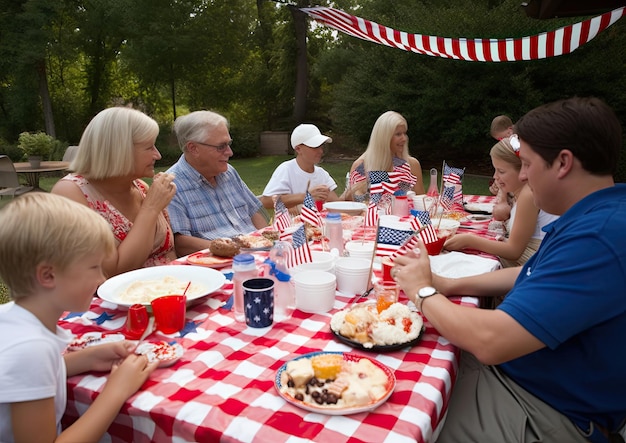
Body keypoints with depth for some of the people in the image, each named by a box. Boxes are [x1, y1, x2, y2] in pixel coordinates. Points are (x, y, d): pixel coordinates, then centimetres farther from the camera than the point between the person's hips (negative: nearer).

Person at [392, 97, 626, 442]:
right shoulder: (595, 216, 5)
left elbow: (490, 341, -35)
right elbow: (532, 276, 17)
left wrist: (423, 292, -15)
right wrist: (449, 285, 2)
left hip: (541, 415, -8)